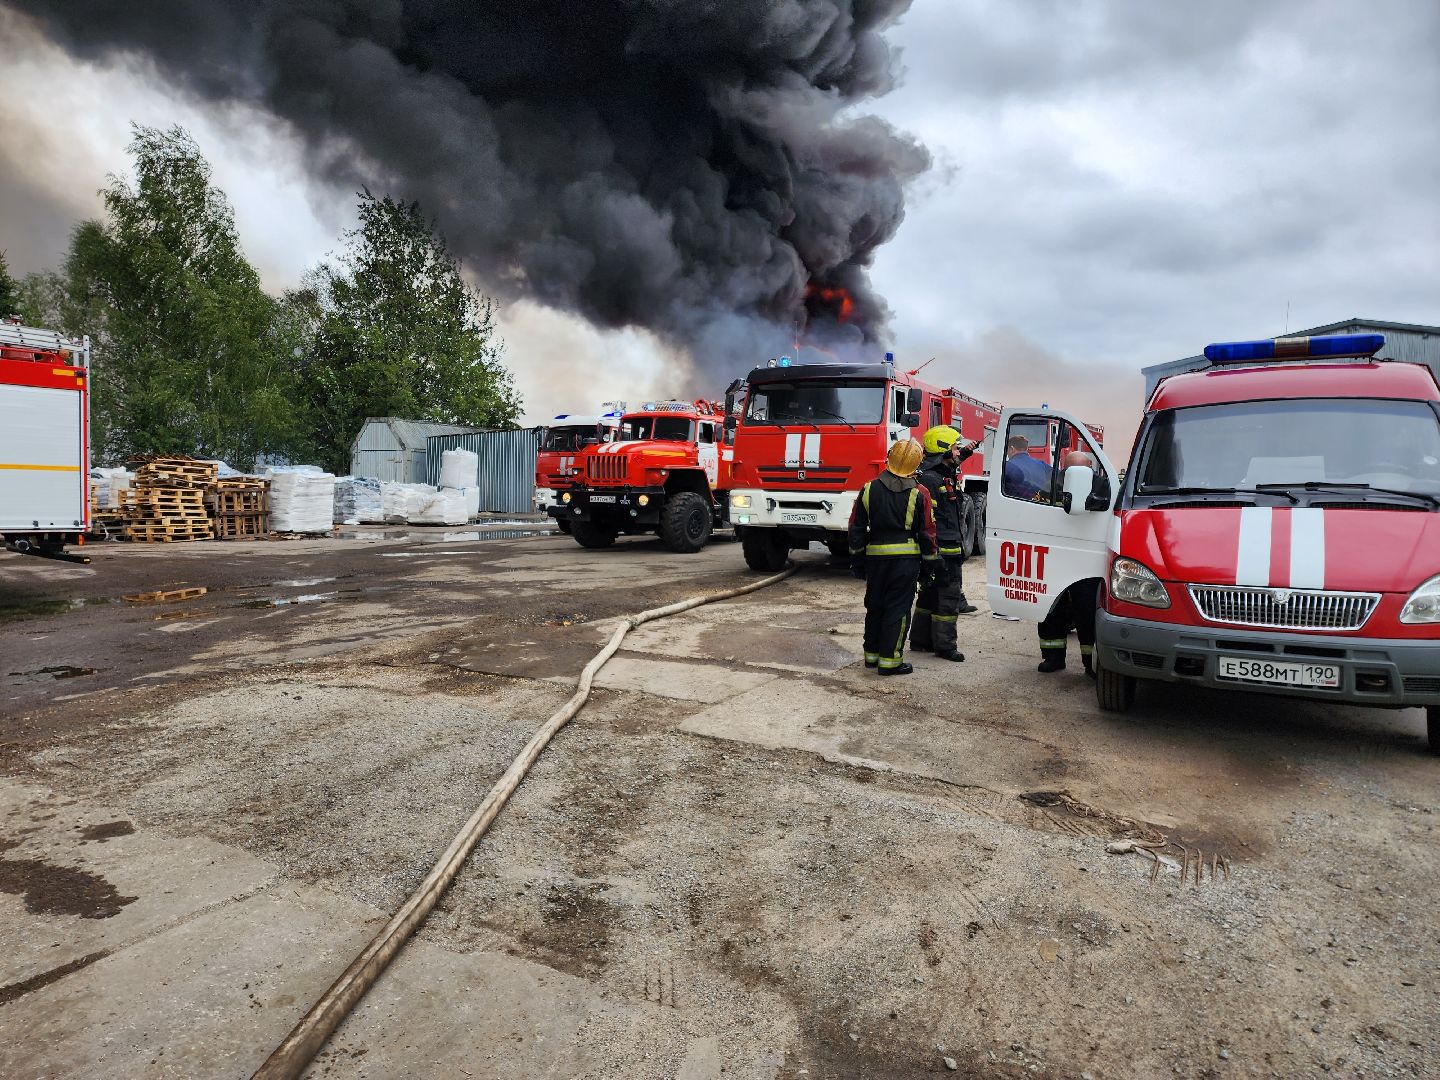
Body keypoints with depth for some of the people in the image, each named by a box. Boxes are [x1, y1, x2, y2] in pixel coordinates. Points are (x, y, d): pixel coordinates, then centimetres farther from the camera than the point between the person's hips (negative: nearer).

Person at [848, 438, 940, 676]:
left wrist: (857, 560, 14)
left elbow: (856, 529, 5)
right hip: (906, 559, -3)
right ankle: (890, 660, 4)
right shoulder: (919, 495, -6)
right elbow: (927, 533, -3)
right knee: (897, 609, 2)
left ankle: (872, 654, 26)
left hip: (875, 558, 3)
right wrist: (930, 565, 7)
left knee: (874, 607, 16)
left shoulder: (869, 489, 1)